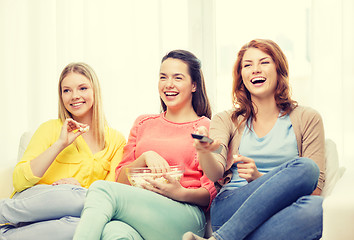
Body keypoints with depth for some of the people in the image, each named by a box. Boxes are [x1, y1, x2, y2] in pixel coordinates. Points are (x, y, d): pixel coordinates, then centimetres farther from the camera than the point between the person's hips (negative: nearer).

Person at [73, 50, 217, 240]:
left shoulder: (207, 128, 11)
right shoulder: (144, 123, 25)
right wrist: (145, 157, -2)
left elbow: (211, 193, 5)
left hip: (185, 215, -3)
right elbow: (121, 179, 18)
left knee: (102, 189, -28)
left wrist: (181, 193, -16)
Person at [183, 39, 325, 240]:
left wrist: (259, 178, -10)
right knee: (304, 167, -28)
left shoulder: (307, 119, 14)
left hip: (279, 215, 1)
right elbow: (216, 174, -1)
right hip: (228, 211, -1)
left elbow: (315, 188, 4)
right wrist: (204, 152, -25)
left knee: (315, 206, -35)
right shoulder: (226, 120, 17)